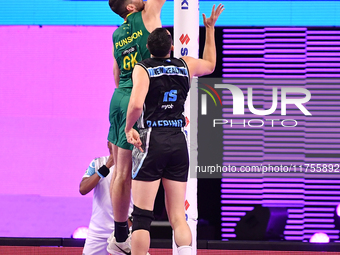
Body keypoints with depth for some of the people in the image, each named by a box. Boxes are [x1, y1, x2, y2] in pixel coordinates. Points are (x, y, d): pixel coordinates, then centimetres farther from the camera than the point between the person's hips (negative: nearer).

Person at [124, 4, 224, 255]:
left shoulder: (142, 68, -5)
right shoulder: (185, 65, 9)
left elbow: (136, 104, -21)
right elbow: (210, 65, 32)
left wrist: (128, 128, -3)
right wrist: (210, 29, 39)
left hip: (151, 140, -4)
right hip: (178, 140, 4)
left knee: (142, 216, -1)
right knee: (178, 215, 7)